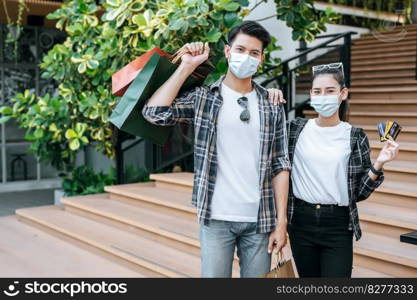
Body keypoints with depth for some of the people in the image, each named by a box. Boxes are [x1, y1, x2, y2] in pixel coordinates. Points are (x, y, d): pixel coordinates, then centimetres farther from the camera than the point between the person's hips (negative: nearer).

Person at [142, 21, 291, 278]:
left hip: (259, 220, 2)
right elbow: (154, 112, -13)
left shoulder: (272, 106, 5)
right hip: (216, 218, -2)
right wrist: (187, 66, -8)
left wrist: (281, 222, -1)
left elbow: (280, 165, 4)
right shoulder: (203, 98, 0)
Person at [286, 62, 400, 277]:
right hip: (301, 222, 2)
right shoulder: (295, 129, 0)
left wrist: (378, 165, -13)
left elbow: (359, 193, 1)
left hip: (338, 227, -1)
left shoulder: (355, 137, -1)